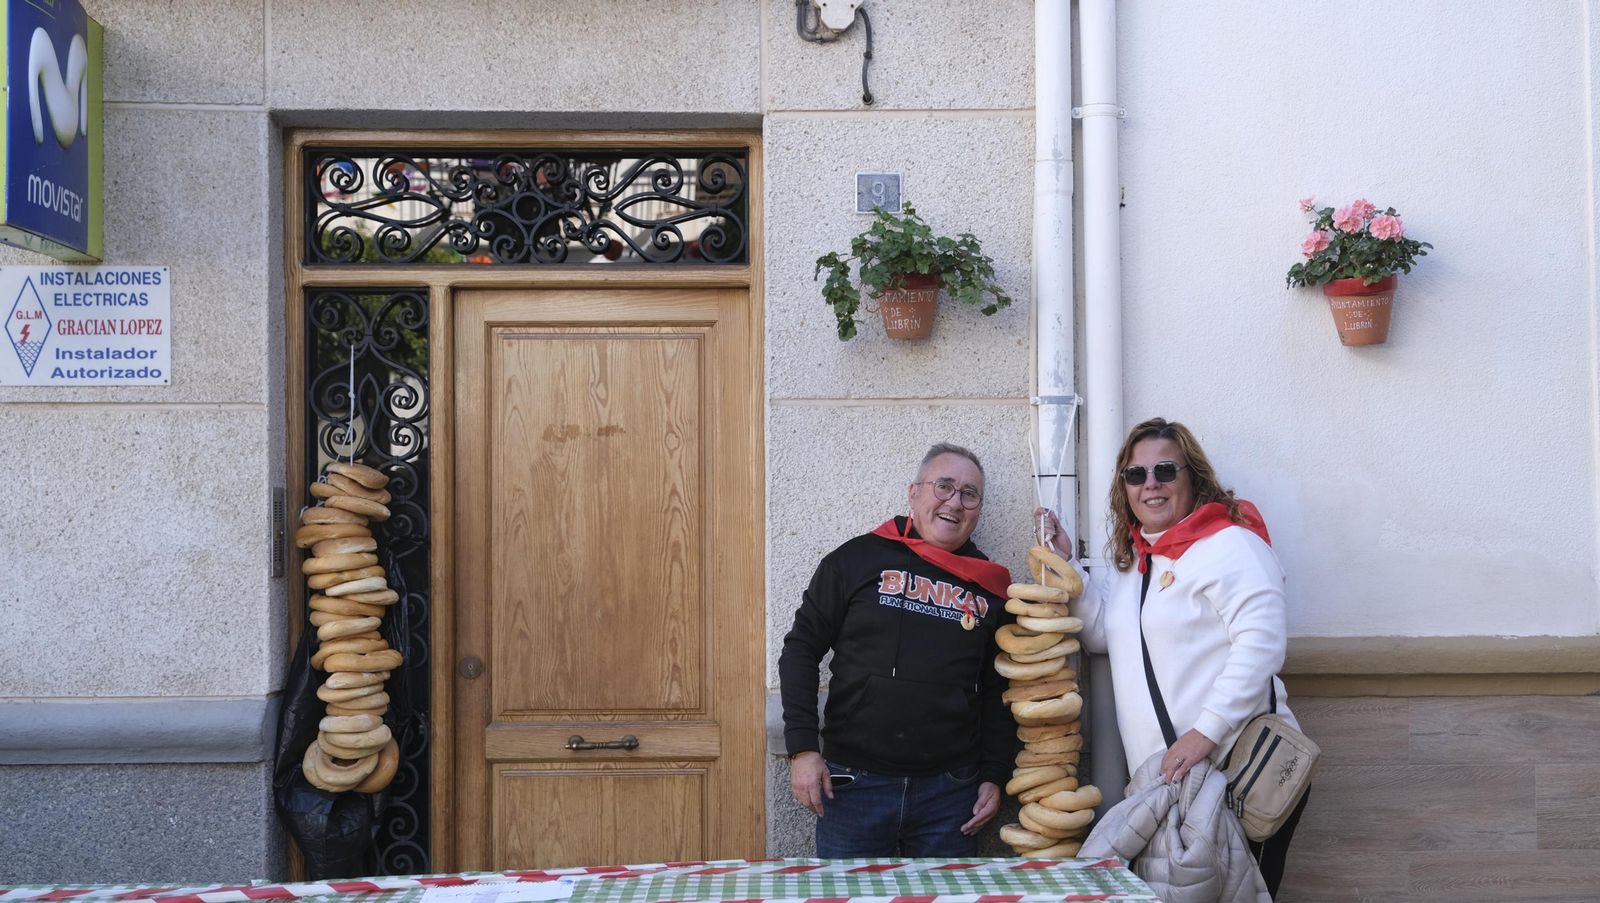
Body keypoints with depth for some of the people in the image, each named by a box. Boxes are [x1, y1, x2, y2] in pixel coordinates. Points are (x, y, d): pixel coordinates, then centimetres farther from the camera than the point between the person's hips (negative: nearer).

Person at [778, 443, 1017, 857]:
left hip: (950, 791, 2)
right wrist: (802, 748, -6)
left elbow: (999, 691, 14)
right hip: (853, 781, -2)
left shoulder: (990, 587, 8)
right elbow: (801, 649, 1)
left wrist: (994, 775, 7)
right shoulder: (857, 559, 1)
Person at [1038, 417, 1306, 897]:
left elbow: (1262, 641, -21)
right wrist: (1065, 565, 6)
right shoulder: (1131, 557, 15)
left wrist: (1206, 732, -25)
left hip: (1243, 774, -8)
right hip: (1165, 783, 8)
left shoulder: (1228, 543, -11)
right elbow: (1102, 634, 18)